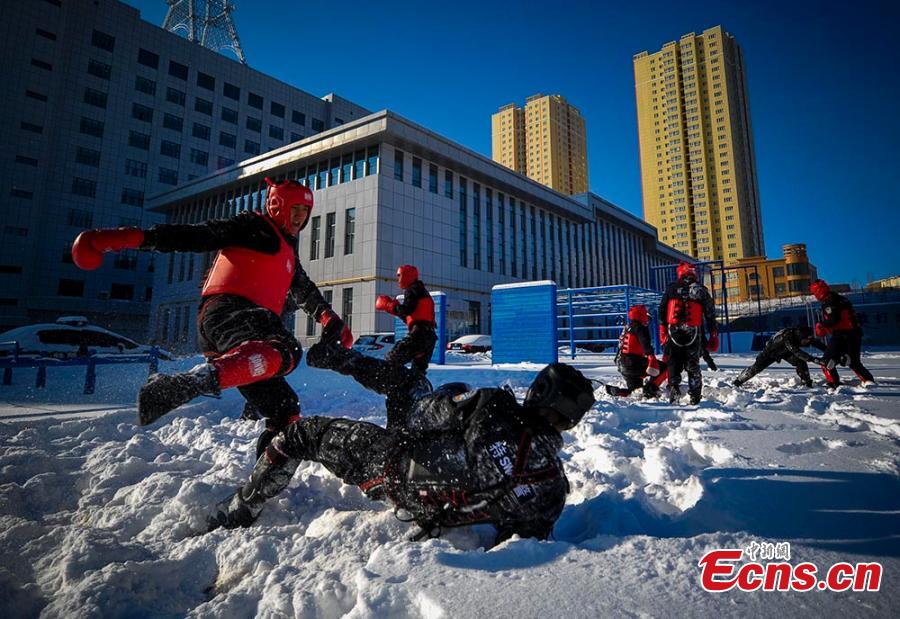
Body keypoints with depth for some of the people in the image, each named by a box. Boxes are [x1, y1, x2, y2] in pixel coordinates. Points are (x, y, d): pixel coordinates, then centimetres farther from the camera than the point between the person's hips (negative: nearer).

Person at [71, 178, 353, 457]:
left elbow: (307, 291, 46)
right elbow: (197, 236, -2)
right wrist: (138, 237, -15)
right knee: (284, 351, -40)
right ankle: (182, 385, -49)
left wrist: (332, 321, 40)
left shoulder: (288, 252, 35)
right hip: (227, 310, -8)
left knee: (286, 415, -2)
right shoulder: (253, 226, 10)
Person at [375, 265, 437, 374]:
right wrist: (394, 307, 21)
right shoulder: (422, 291, 30)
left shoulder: (412, 290, 0)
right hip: (429, 335, 10)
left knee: (390, 361, -10)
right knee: (418, 370, 15)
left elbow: (406, 310, -16)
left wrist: (388, 305, -3)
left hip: (419, 333, -10)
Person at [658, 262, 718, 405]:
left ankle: (673, 388, -6)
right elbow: (710, 314, 3)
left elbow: (662, 311, 6)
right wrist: (713, 335, 10)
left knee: (674, 364, 9)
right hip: (693, 333, 0)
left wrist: (663, 333, 12)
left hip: (673, 332, 0)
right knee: (693, 366, 10)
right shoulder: (700, 290, 1)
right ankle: (695, 397, 12)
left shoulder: (671, 288, 4)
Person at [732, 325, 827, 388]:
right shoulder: (787, 337, -44)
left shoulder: (803, 336, -24)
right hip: (770, 351, -5)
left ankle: (807, 383, -4)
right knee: (756, 368, -7)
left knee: (801, 361, -18)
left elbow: (816, 343, -16)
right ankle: (737, 382, 5)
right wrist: (813, 359, -58)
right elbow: (797, 352, -53)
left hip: (786, 352, 5)